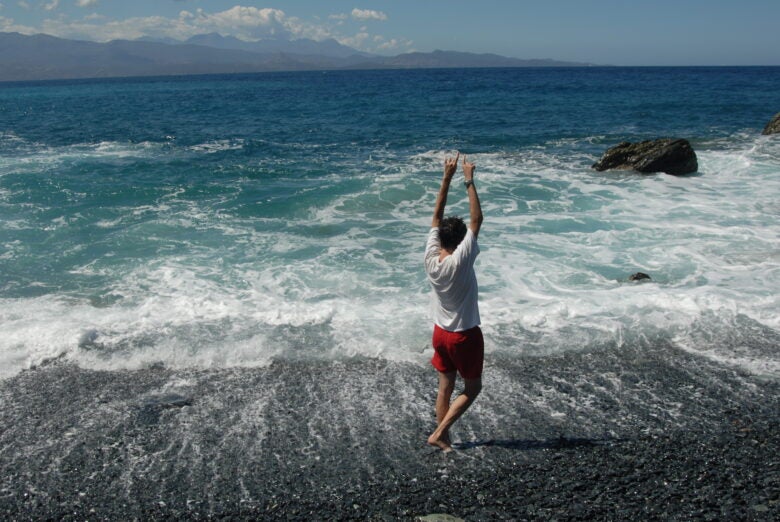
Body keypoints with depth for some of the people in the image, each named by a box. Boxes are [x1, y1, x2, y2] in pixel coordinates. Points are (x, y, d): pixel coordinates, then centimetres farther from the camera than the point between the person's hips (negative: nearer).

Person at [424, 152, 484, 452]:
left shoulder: (430, 258, -10)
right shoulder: (461, 261, -24)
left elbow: (437, 216, -3)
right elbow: (477, 220, -21)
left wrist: (447, 178, -4)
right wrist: (469, 182, -16)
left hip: (441, 333, 6)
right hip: (465, 335, -6)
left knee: (445, 388, 16)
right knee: (472, 389, 11)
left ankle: (443, 439, 24)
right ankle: (439, 433, 5)